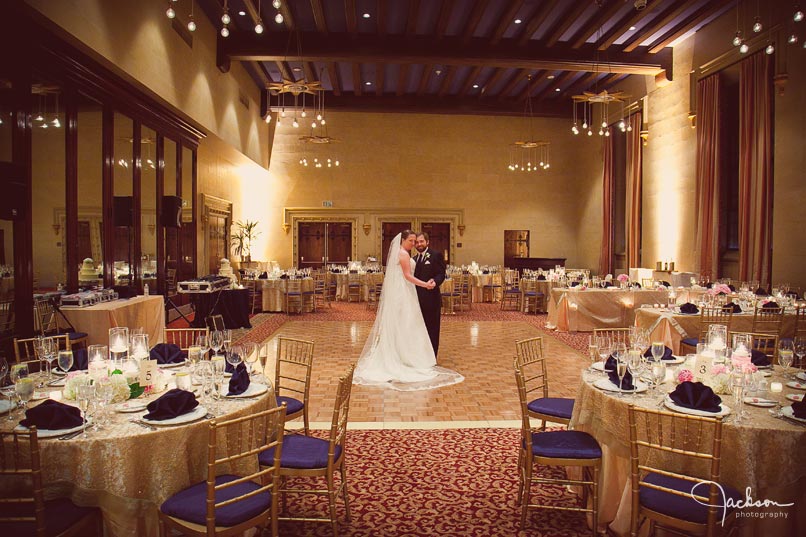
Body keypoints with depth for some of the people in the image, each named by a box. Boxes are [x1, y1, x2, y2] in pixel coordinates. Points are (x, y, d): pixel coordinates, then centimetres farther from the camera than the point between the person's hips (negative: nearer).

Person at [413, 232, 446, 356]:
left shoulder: (436, 255, -4)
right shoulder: (414, 259, 18)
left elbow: (441, 274, -11)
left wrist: (434, 281, -32)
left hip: (431, 298, -6)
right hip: (417, 299, 7)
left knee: (432, 329, 2)